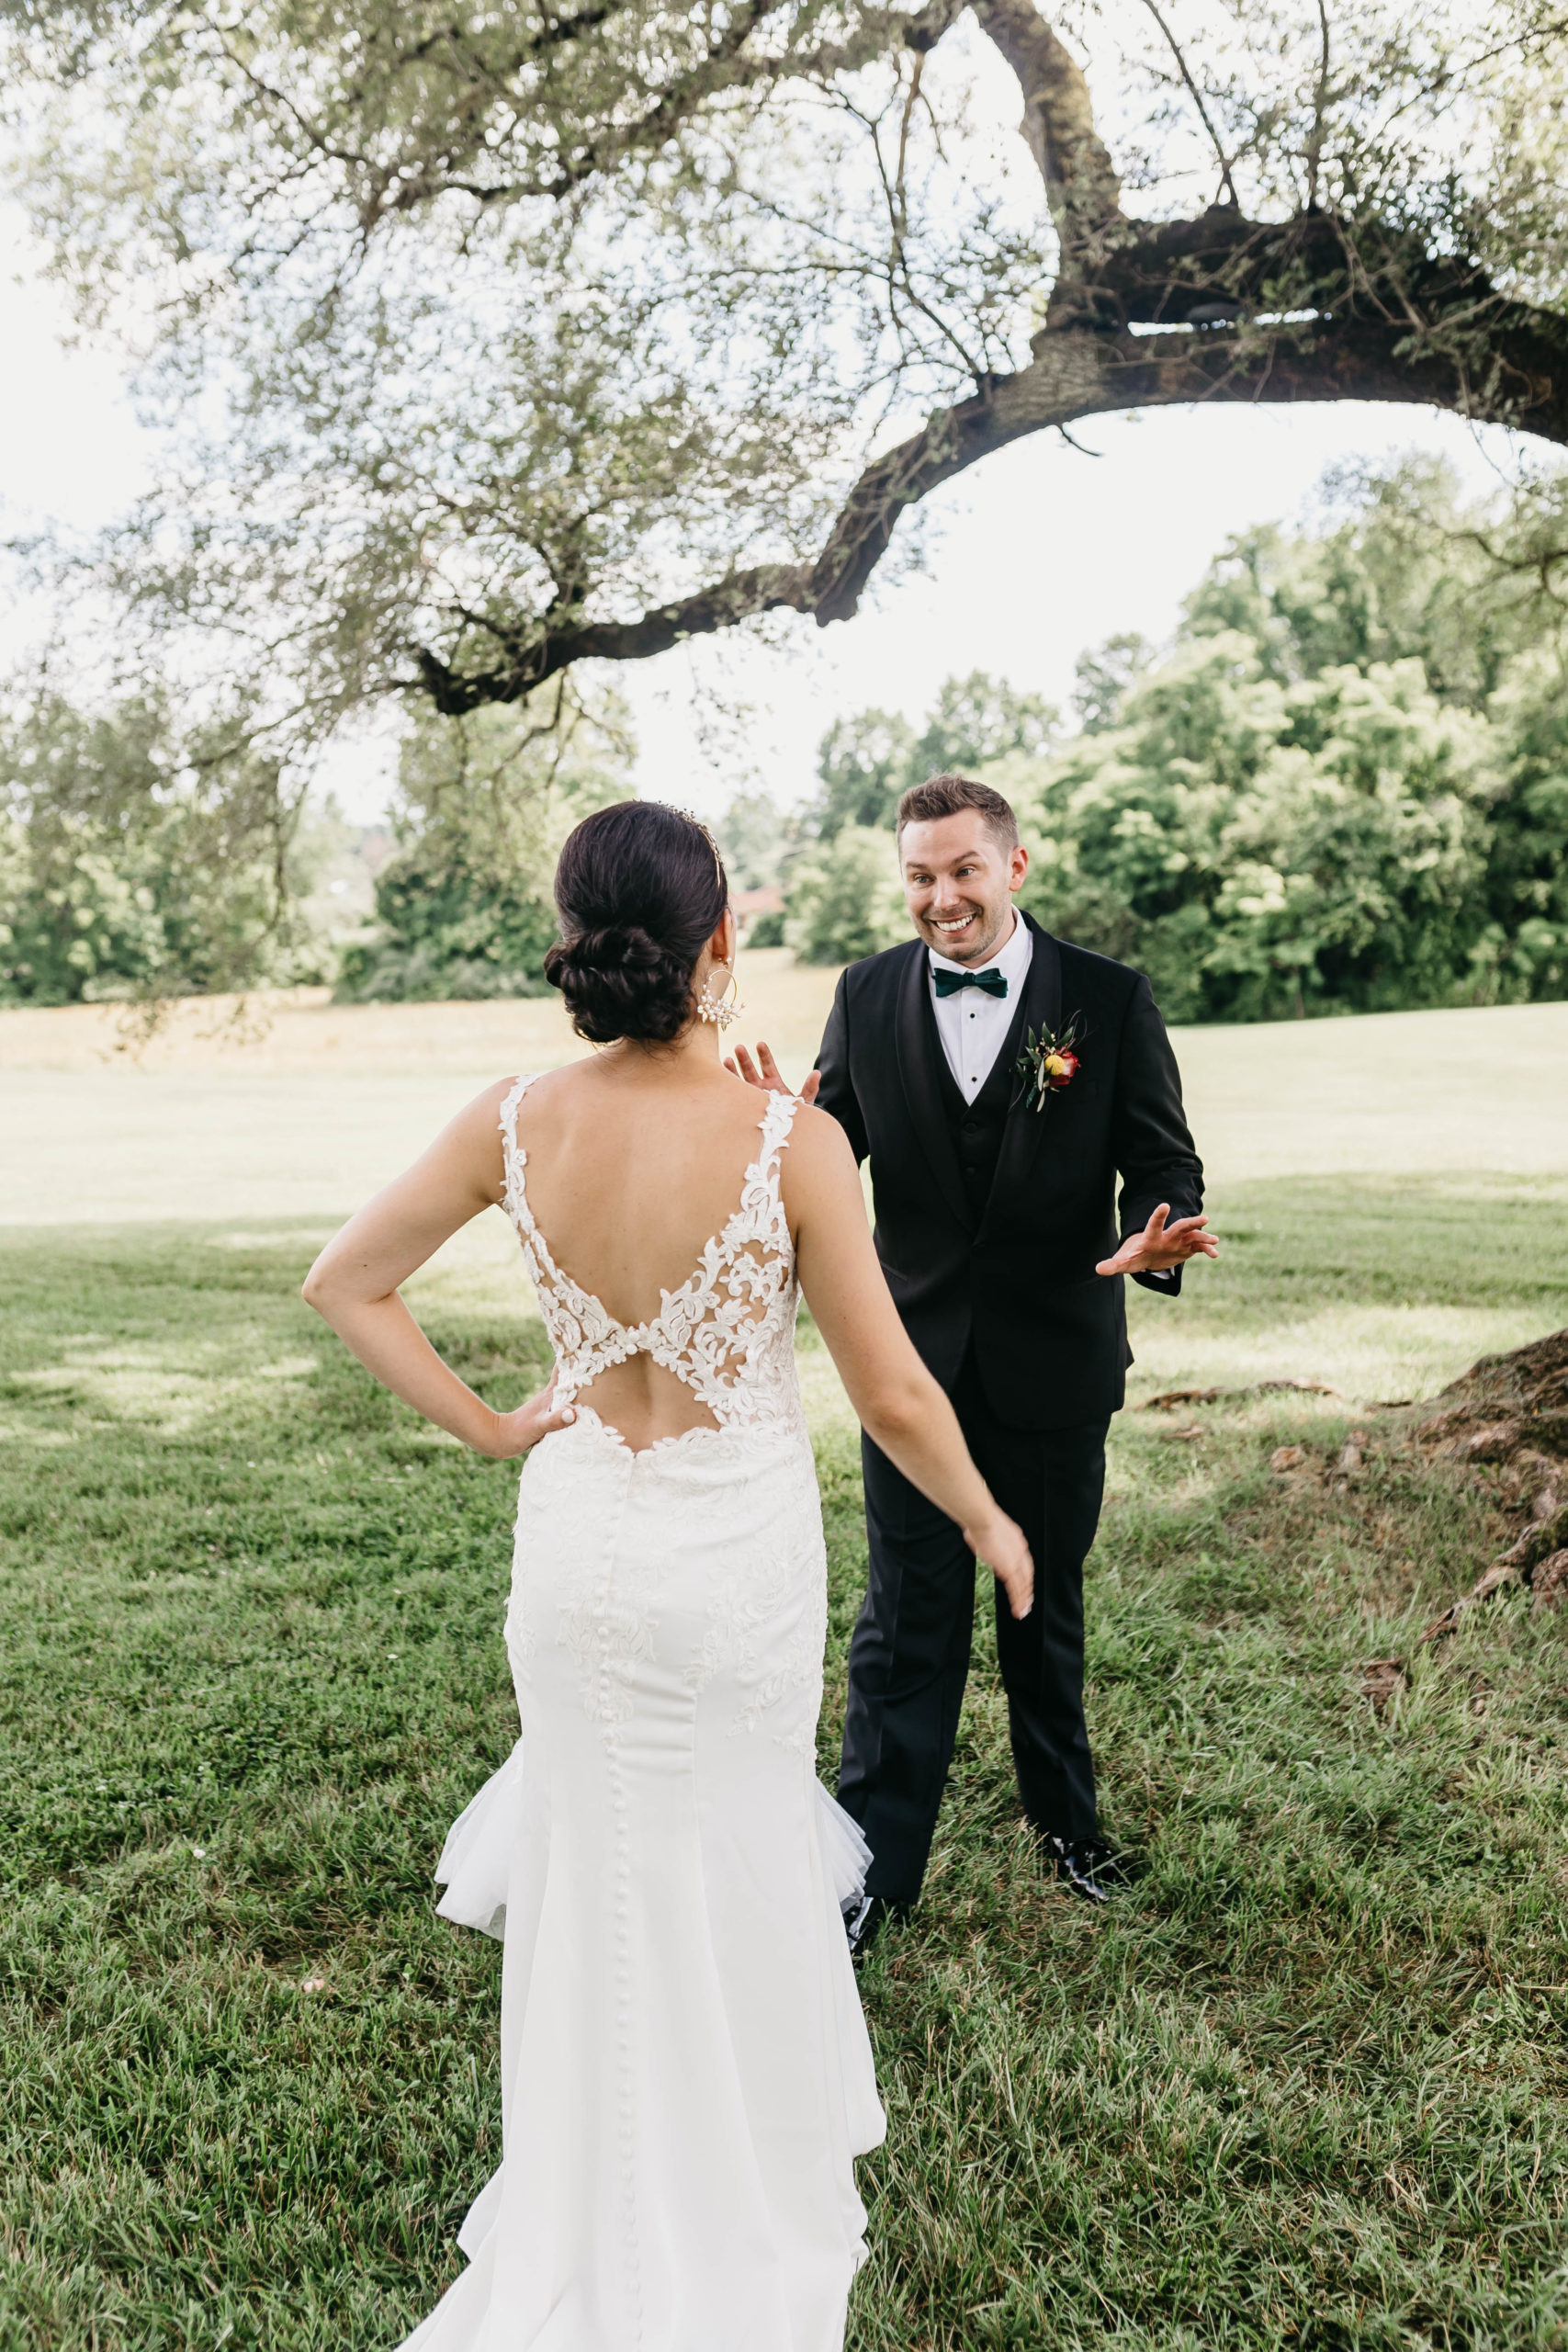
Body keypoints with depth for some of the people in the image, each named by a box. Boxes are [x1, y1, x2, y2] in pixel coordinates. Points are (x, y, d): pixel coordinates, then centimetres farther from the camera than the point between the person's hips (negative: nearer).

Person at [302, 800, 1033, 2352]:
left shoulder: (514, 1126, -12)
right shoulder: (791, 1143, -23)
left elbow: (343, 1282, -1)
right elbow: (892, 1397, -16)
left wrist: (479, 1425, 4)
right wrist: (989, 1524, 1)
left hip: (575, 1537, 3)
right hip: (736, 1552, -3)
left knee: (606, 1861, 24)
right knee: (717, 1872, 19)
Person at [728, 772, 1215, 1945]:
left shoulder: (1109, 998, -7)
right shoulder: (868, 995, -2)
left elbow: (1164, 1163, -7)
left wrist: (1157, 1237, -30)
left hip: (1055, 1363, 0)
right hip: (913, 1357, 0)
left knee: (1047, 1606, 20)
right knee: (908, 1618, 7)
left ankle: (1065, 1813, 43)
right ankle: (878, 1859, 22)